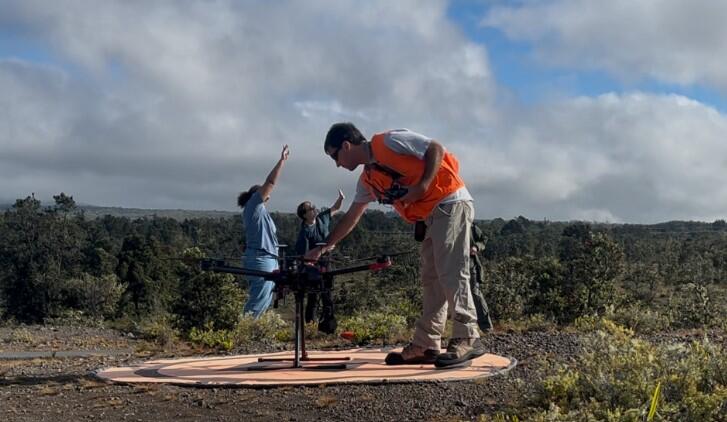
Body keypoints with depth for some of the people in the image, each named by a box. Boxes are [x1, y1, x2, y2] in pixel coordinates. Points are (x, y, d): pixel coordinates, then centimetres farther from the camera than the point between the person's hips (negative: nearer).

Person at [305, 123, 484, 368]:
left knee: (451, 273, -14)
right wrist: (325, 247, 24)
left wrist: (423, 185, -21)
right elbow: (351, 218, 23)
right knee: (431, 280, 6)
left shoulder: (389, 141, -9)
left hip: (451, 203, -9)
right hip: (432, 215, 9)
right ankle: (425, 346, 7)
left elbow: (437, 149, -12)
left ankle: (467, 339, -12)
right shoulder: (368, 179, 16)